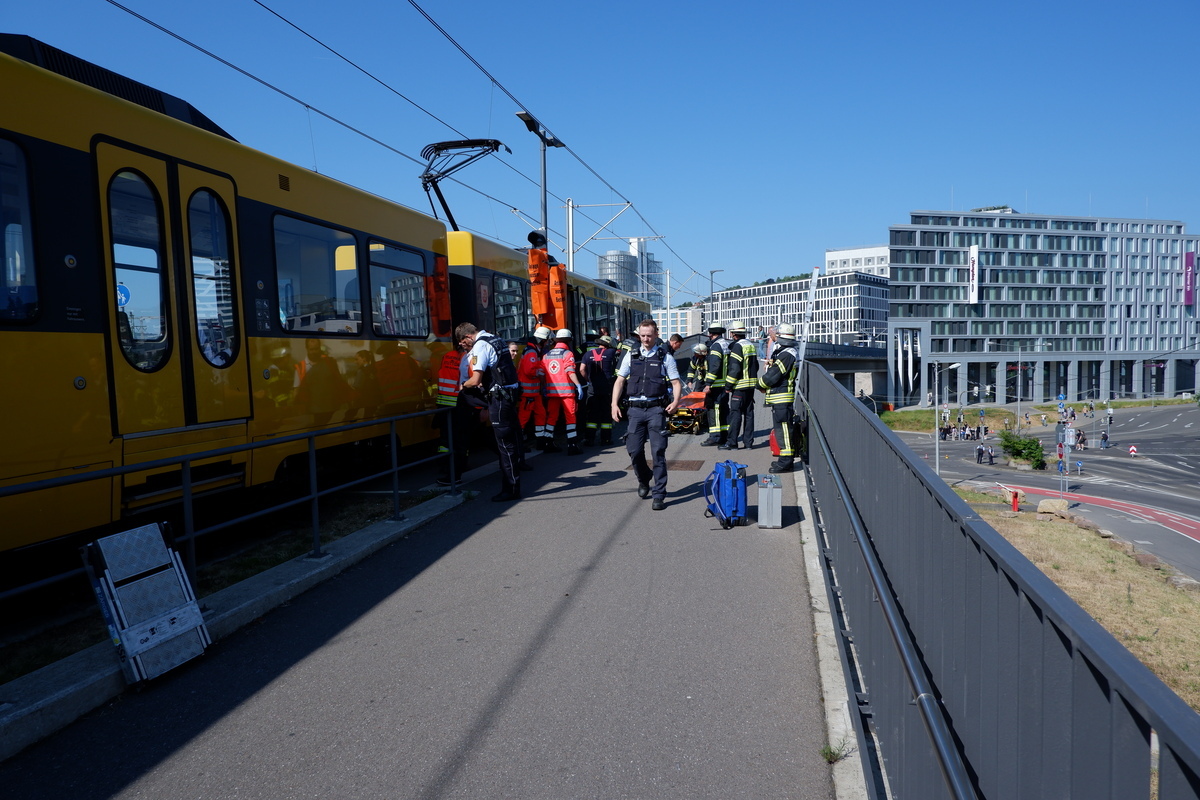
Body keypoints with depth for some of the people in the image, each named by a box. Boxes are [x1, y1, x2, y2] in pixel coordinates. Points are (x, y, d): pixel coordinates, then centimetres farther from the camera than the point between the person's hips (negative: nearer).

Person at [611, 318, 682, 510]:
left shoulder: (665, 357, 5)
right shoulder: (631, 356, 12)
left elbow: (676, 382, 3)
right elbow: (620, 381, 12)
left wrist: (675, 401, -15)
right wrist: (615, 404, 1)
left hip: (656, 409, -2)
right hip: (636, 409, 3)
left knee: (658, 451, -4)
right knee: (633, 450, 1)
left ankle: (659, 495, 3)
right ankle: (644, 480, 31)